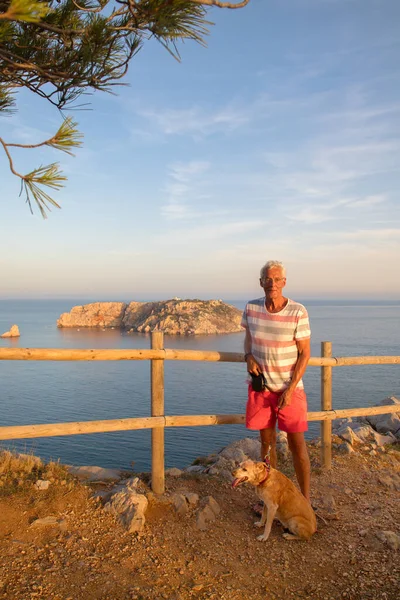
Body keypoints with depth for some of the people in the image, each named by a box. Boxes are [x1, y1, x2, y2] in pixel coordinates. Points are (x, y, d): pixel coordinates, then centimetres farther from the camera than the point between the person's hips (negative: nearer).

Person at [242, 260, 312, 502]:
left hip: (289, 388, -3)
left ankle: (305, 500, 14)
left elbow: (305, 353, -11)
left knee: (297, 442, 0)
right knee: (267, 440, 13)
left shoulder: (298, 312, -15)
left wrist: (290, 389, -15)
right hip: (261, 386, 4)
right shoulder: (251, 308, -5)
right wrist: (249, 357, -7)